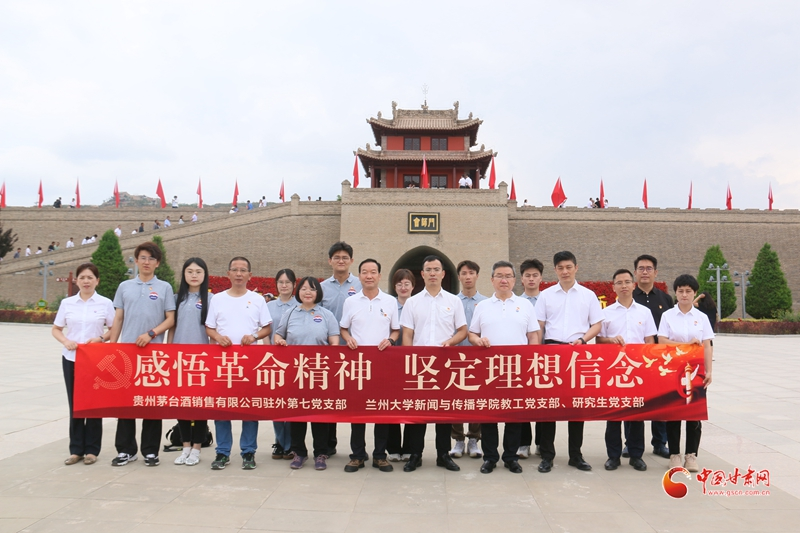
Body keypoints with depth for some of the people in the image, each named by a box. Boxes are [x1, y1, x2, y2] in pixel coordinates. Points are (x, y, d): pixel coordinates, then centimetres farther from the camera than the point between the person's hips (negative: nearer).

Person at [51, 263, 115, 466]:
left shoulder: (105, 303, -2)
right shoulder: (67, 303, 4)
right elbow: (56, 329, 9)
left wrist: (101, 338, -15)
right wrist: (66, 341, -10)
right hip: (71, 359, 2)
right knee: (74, 404, 6)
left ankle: (92, 449, 12)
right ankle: (76, 449, 16)